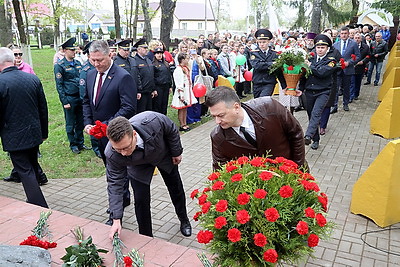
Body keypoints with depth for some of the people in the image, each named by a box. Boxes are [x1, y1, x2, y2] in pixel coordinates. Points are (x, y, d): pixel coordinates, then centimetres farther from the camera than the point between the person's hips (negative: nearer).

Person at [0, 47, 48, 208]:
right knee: (33, 169, 20)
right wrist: (44, 132, 15)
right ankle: (34, 201, 36)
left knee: (25, 172, 2)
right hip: (34, 133, 6)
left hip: (14, 137, -5)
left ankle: (41, 208, 1)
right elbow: (43, 109, 5)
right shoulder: (33, 79, -1)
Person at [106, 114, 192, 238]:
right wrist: (116, 220, -30)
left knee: (176, 189, 17)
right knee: (141, 200, -9)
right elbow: (115, 184, -27)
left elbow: (172, 130, -23)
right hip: (139, 167, -1)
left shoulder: (152, 121, -46)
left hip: (164, 155, 1)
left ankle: (184, 220, 46)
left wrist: (176, 152, -9)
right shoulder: (112, 155, -39)